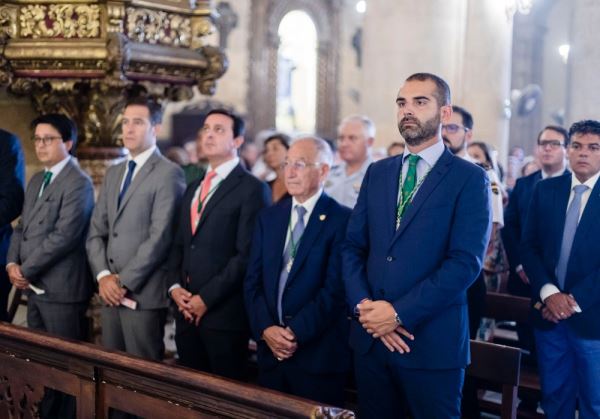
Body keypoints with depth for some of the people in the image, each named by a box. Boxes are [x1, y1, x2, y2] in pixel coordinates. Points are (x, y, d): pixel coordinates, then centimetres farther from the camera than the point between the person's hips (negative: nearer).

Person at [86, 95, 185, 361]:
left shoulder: (168, 174, -8)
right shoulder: (113, 174, 17)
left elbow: (160, 237, -16)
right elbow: (96, 231, 13)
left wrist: (123, 281, -14)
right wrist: (103, 276, -3)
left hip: (144, 294, -7)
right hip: (110, 292, 7)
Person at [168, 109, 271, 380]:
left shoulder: (252, 189, -7)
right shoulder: (193, 189, 18)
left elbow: (247, 254, -14)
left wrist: (207, 298, -14)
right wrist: (175, 286, 2)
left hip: (225, 313, -7)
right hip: (187, 311, 7)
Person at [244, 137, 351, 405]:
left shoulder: (342, 220, -7)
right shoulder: (268, 217, 11)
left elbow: (335, 288, -13)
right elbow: (253, 281, 7)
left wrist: (296, 332, -16)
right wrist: (265, 329, -7)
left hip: (319, 354, -5)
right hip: (270, 352, 5)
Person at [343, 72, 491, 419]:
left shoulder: (470, 179, -5)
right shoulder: (377, 173, 12)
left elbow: (466, 262, -14)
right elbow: (353, 247, 8)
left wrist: (399, 312, -18)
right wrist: (364, 306, -9)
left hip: (433, 342, -4)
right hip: (370, 337, 5)